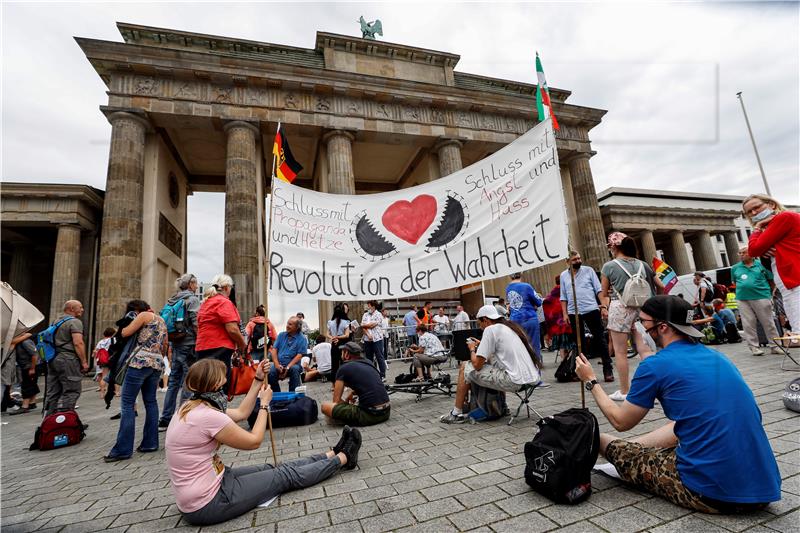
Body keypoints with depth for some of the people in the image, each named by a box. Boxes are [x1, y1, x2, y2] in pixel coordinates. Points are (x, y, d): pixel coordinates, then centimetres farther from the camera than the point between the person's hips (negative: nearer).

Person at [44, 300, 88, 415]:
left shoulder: (56, 321, 19)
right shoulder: (75, 322, -10)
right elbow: (78, 343, -18)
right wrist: (84, 362, -14)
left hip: (53, 359, 9)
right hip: (68, 359, -9)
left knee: (52, 392, 14)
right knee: (71, 391, -5)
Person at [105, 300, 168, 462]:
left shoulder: (144, 315, 0)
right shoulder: (162, 321, 22)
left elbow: (125, 333, -4)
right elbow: (164, 347, 23)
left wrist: (128, 323, 15)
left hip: (140, 361, -8)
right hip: (157, 363, 8)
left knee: (127, 403, -4)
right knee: (150, 401, 13)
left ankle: (123, 449, -6)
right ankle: (150, 443, 13)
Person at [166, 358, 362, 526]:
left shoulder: (192, 407, 2)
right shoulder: (207, 415, -27)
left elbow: (241, 413, 11)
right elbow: (254, 441, -15)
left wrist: (258, 380, 9)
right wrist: (265, 404, -3)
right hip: (207, 504, -9)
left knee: (276, 469, 14)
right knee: (287, 475, 1)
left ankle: (334, 454, 25)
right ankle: (343, 458, 16)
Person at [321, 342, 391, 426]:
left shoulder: (344, 368, 0)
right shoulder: (369, 363, 17)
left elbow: (336, 401, 3)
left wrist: (346, 402, 21)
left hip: (370, 415, -8)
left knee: (325, 406, -3)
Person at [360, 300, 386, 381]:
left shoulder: (378, 315, -4)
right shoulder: (365, 315, 13)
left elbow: (372, 325, -13)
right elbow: (363, 327, 4)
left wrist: (364, 325, 3)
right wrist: (368, 335, -12)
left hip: (377, 339, -5)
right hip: (367, 339, 5)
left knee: (380, 357, -1)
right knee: (368, 358, 9)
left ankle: (383, 376, 3)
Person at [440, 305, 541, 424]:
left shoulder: (491, 329, -7)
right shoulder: (511, 326, 17)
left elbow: (477, 364, -10)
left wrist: (472, 349, 9)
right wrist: (481, 345, 26)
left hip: (515, 381, -9)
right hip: (532, 378, 9)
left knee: (465, 367, 4)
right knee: (490, 362, 29)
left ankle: (457, 414, 13)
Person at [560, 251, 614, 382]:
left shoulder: (588, 270, 5)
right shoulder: (563, 276, 9)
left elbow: (598, 289, 2)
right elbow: (563, 297, 9)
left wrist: (603, 303, -12)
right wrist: (564, 313, 2)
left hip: (591, 309, -2)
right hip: (573, 313, 2)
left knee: (599, 339, 0)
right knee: (578, 342, 10)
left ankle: (608, 369, 8)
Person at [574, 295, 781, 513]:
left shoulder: (654, 366, -11)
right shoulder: (717, 357, 8)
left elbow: (621, 422, 2)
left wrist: (591, 381, 14)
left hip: (714, 494, -7)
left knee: (627, 456, 16)